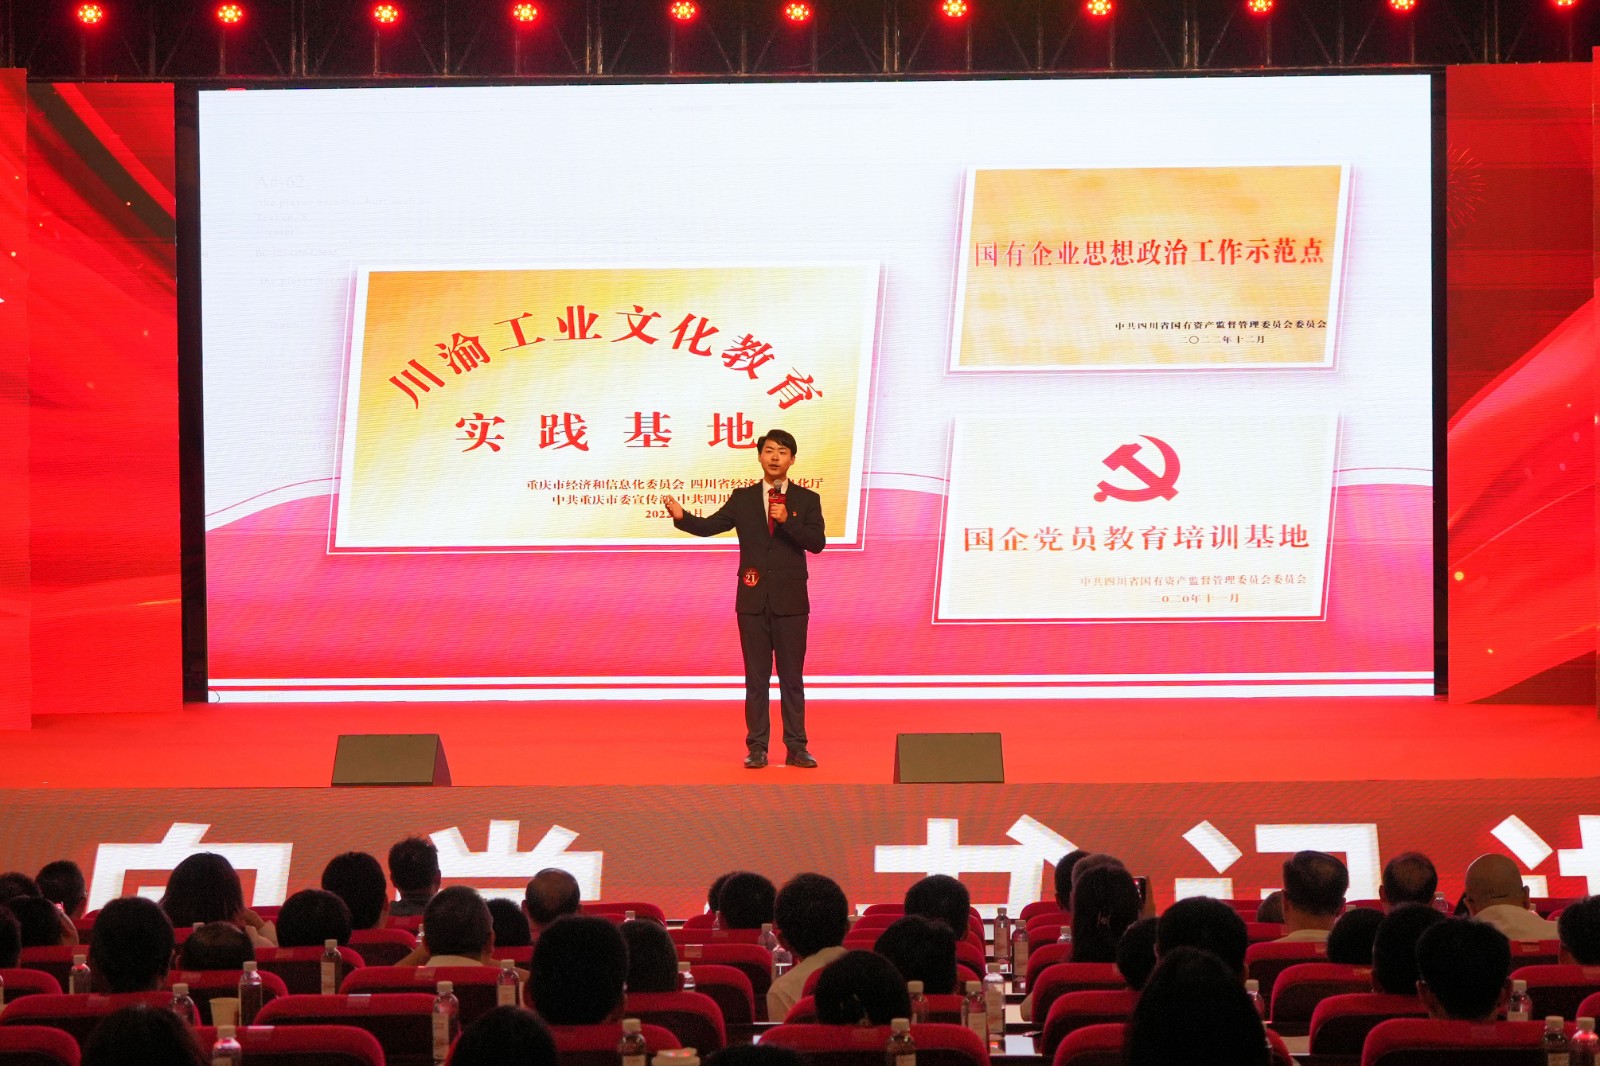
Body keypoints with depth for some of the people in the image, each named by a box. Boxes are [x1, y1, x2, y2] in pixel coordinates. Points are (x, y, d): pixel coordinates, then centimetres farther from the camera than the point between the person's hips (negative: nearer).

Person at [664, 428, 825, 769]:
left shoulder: (807, 500, 4)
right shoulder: (743, 499, 7)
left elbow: (817, 542, -7)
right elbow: (709, 526, 0)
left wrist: (786, 521, -20)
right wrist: (682, 516, -18)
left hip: (790, 600, -1)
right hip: (753, 600, 1)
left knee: (792, 677, 2)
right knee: (756, 677, 4)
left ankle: (796, 748, 6)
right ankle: (756, 749, 6)